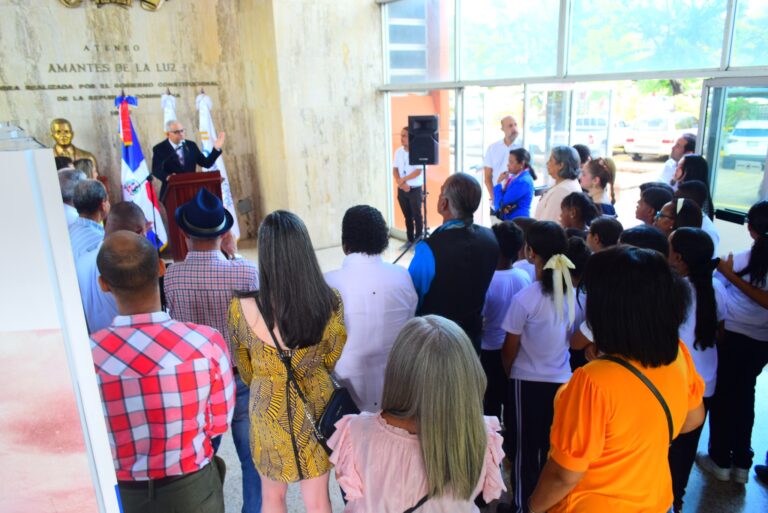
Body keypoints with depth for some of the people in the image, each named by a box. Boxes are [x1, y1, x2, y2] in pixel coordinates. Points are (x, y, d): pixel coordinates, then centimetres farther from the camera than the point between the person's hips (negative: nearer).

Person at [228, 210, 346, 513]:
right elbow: (332, 360, 0)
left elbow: (246, 371, -3)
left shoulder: (242, 308, -21)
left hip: (271, 410, -1)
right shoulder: (330, 301, -17)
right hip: (317, 405, 2)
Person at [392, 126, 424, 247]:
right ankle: (410, 239, 23)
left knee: (417, 216, 1)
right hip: (402, 190, 5)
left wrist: (403, 179, -11)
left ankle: (418, 241, 10)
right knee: (407, 216, 13)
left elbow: (418, 171, -16)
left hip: (415, 189, -5)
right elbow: (395, 169, 6)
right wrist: (400, 183, -10)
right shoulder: (398, 151, 6)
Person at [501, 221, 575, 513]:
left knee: (524, 448, 13)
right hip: (562, 380, 5)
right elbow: (569, 338, 7)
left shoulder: (525, 299, -20)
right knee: (552, 448, 19)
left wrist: (508, 374, 9)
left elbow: (510, 350, -10)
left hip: (528, 382, -4)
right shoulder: (571, 293, -5)